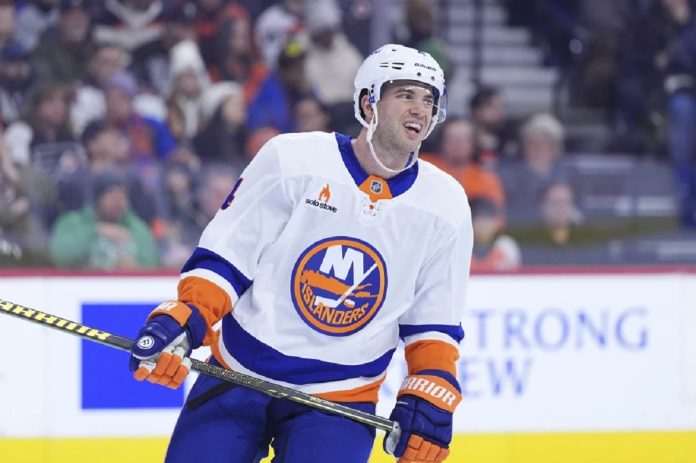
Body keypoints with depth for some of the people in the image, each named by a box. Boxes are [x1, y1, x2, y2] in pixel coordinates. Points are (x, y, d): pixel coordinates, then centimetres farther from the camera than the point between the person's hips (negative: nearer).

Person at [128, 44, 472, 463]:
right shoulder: (291, 159, -9)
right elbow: (225, 253, -5)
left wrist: (431, 394, -4)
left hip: (341, 396, 1)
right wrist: (183, 318, -17)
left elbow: (435, 322, 8)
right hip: (238, 376, -1)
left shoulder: (446, 207, -1)